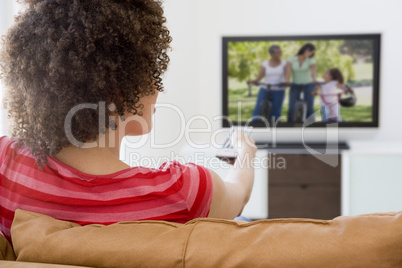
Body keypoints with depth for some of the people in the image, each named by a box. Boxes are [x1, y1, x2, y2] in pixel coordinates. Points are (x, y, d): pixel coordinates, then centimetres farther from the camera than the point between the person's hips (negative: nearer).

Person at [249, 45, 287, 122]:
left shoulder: (284, 63, 4)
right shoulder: (265, 64, 5)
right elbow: (260, 76, -5)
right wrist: (254, 81, -27)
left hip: (279, 91, 0)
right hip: (265, 89, 0)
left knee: (276, 112, -2)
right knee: (258, 109, -14)